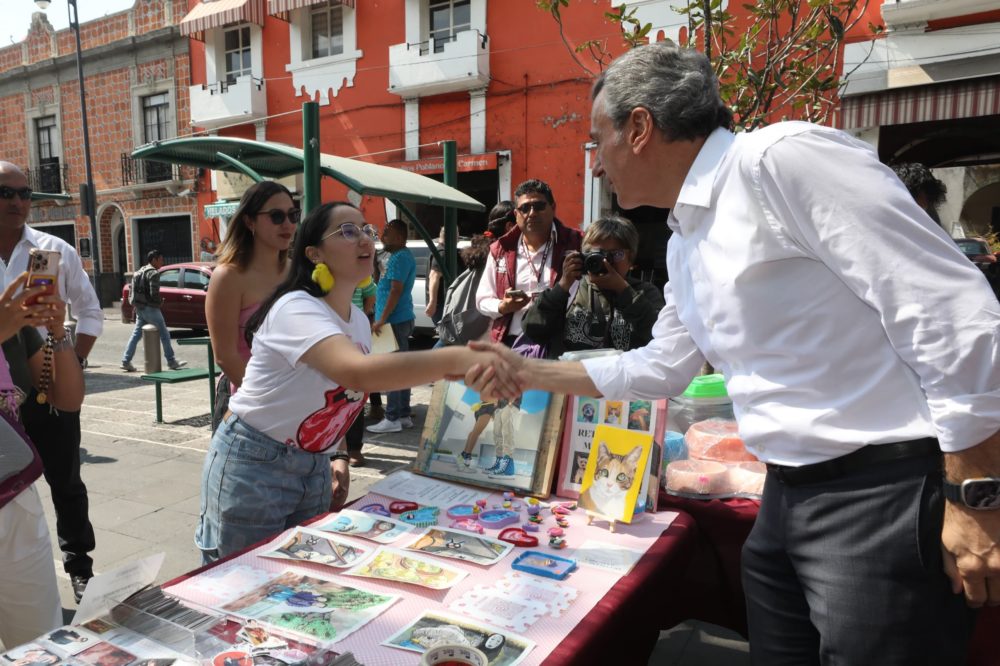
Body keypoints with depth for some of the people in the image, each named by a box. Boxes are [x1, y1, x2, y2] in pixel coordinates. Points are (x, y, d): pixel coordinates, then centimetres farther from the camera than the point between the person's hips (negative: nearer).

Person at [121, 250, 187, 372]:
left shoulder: (139, 272, 16)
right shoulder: (153, 273, -12)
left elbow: (132, 293, 16)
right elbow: (154, 293, -21)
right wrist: (160, 301, -3)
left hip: (139, 308, 9)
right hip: (150, 308, -9)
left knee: (136, 334, 12)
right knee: (164, 335, -1)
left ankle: (126, 361, 10)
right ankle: (171, 361, 2)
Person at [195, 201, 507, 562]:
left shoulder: (359, 320, 3)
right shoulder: (295, 309, -24)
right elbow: (358, 372, -44)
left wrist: (338, 457, 1)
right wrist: (458, 358, -54)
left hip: (314, 469, 7)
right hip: (252, 467, -7)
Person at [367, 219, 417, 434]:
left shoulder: (400, 257, -13)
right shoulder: (401, 256, 19)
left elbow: (396, 290, -21)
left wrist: (382, 319, -22)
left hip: (395, 321, -10)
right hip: (401, 319, 10)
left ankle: (393, 418, -5)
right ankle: (403, 415, 17)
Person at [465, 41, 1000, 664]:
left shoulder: (781, 157, -17)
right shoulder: (685, 242, 12)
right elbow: (660, 369, 20)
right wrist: (530, 372, 20)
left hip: (885, 491, -8)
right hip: (789, 495, 9)